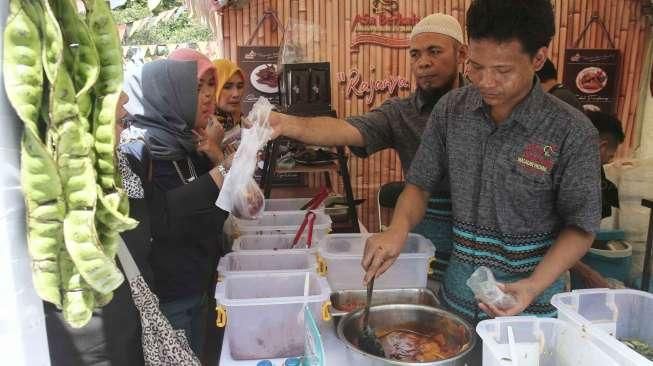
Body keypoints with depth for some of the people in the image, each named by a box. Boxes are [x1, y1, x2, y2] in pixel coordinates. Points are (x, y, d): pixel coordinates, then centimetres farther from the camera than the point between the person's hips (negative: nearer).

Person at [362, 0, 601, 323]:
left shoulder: (571, 132, -17)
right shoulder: (451, 109, -8)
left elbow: (580, 228, -9)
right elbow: (420, 184, -1)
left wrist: (534, 286, -23)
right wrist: (399, 228, -20)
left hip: (530, 298, -3)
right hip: (458, 289, 3)